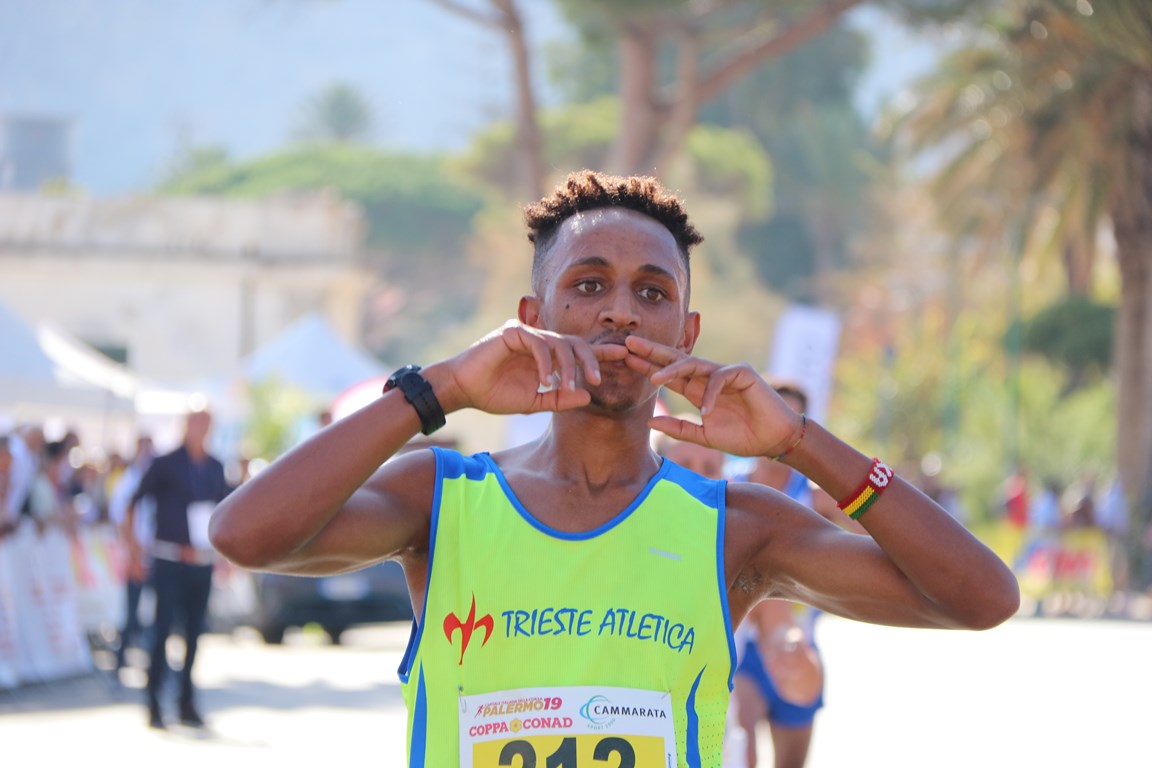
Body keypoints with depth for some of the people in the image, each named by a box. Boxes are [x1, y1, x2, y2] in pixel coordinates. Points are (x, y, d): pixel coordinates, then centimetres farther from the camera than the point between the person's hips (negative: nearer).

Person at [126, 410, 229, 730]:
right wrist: (133, 547, -7)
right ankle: (154, 705, -6)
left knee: (194, 631, 6)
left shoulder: (215, 468, 11)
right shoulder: (165, 465, -4)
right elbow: (133, 504, -1)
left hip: (203, 562, 5)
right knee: (163, 628, -9)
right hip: (169, 559, -5)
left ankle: (188, 703, 12)